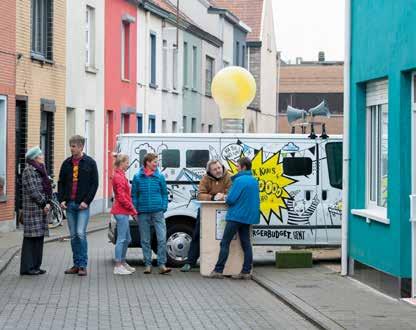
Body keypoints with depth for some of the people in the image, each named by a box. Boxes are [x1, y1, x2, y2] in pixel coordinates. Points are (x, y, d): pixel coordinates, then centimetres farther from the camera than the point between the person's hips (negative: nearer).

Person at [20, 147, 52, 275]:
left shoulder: (40, 170, 17)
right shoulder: (28, 171, -11)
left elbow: (46, 188, 18)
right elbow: (33, 191, -16)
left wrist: (48, 203, 4)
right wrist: (44, 203, -11)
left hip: (41, 208, 9)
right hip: (32, 208, -9)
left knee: (39, 237, 9)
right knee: (31, 237, -6)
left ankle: (35, 266, 14)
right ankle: (28, 267, -3)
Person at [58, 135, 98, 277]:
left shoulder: (90, 163, -1)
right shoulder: (67, 163, 10)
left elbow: (94, 184, -3)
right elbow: (61, 182, 15)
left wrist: (87, 201, -11)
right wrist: (61, 199, 1)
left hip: (83, 204, -4)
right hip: (69, 204, 4)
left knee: (80, 233, -12)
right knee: (73, 235, 7)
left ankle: (83, 265, -6)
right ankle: (76, 265, 13)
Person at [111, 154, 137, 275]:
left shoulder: (120, 176, 18)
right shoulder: (119, 177, -14)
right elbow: (121, 198, -18)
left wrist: (131, 210, 13)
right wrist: (133, 209, -11)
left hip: (123, 212, 10)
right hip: (121, 212, -10)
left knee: (127, 239, 17)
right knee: (121, 239, -6)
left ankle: (122, 263, 27)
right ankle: (118, 266, -3)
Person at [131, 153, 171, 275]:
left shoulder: (160, 177, 5)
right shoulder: (137, 177, 4)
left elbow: (164, 194, 10)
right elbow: (134, 195, 7)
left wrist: (164, 208, 0)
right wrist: (135, 210, 1)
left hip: (158, 211, 0)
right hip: (143, 213, 0)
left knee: (162, 238, -10)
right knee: (145, 240, 7)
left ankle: (162, 265, -5)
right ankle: (147, 265, 15)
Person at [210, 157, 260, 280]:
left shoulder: (239, 180, -15)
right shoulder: (254, 181, 11)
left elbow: (231, 199, -19)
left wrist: (226, 198, 4)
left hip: (236, 216, -8)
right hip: (248, 216, 8)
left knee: (225, 243, -2)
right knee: (246, 244, 8)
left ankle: (218, 270, -2)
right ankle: (246, 272, 7)